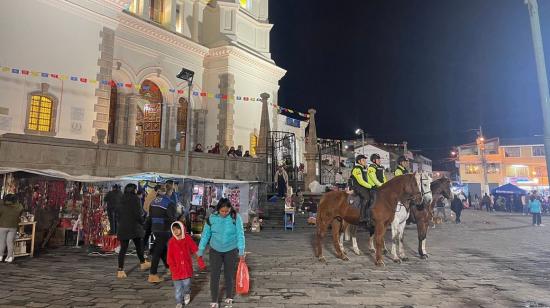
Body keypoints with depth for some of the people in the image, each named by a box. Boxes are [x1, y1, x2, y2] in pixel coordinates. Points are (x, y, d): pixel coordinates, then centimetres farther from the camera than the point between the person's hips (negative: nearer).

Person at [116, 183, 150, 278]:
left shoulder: (121, 200, 7)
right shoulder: (135, 198, -10)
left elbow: (117, 214, 11)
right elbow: (138, 213, -13)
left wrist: (120, 223, 19)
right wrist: (142, 222, 1)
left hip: (122, 228, 5)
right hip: (133, 227, -5)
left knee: (123, 248, 6)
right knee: (139, 246, 12)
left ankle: (120, 270, 8)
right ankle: (142, 263, 23)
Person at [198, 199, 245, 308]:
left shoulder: (236, 218, -14)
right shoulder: (212, 218, -9)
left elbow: (240, 234, -10)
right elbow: (205, 234, -2)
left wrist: (241, 251, -14)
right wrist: (201, 250, -1)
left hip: (231, 250, -1)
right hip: (215, 250, 1)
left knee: (229, 274, 12)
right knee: (214, 275, 2)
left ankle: (229, 297, 33)